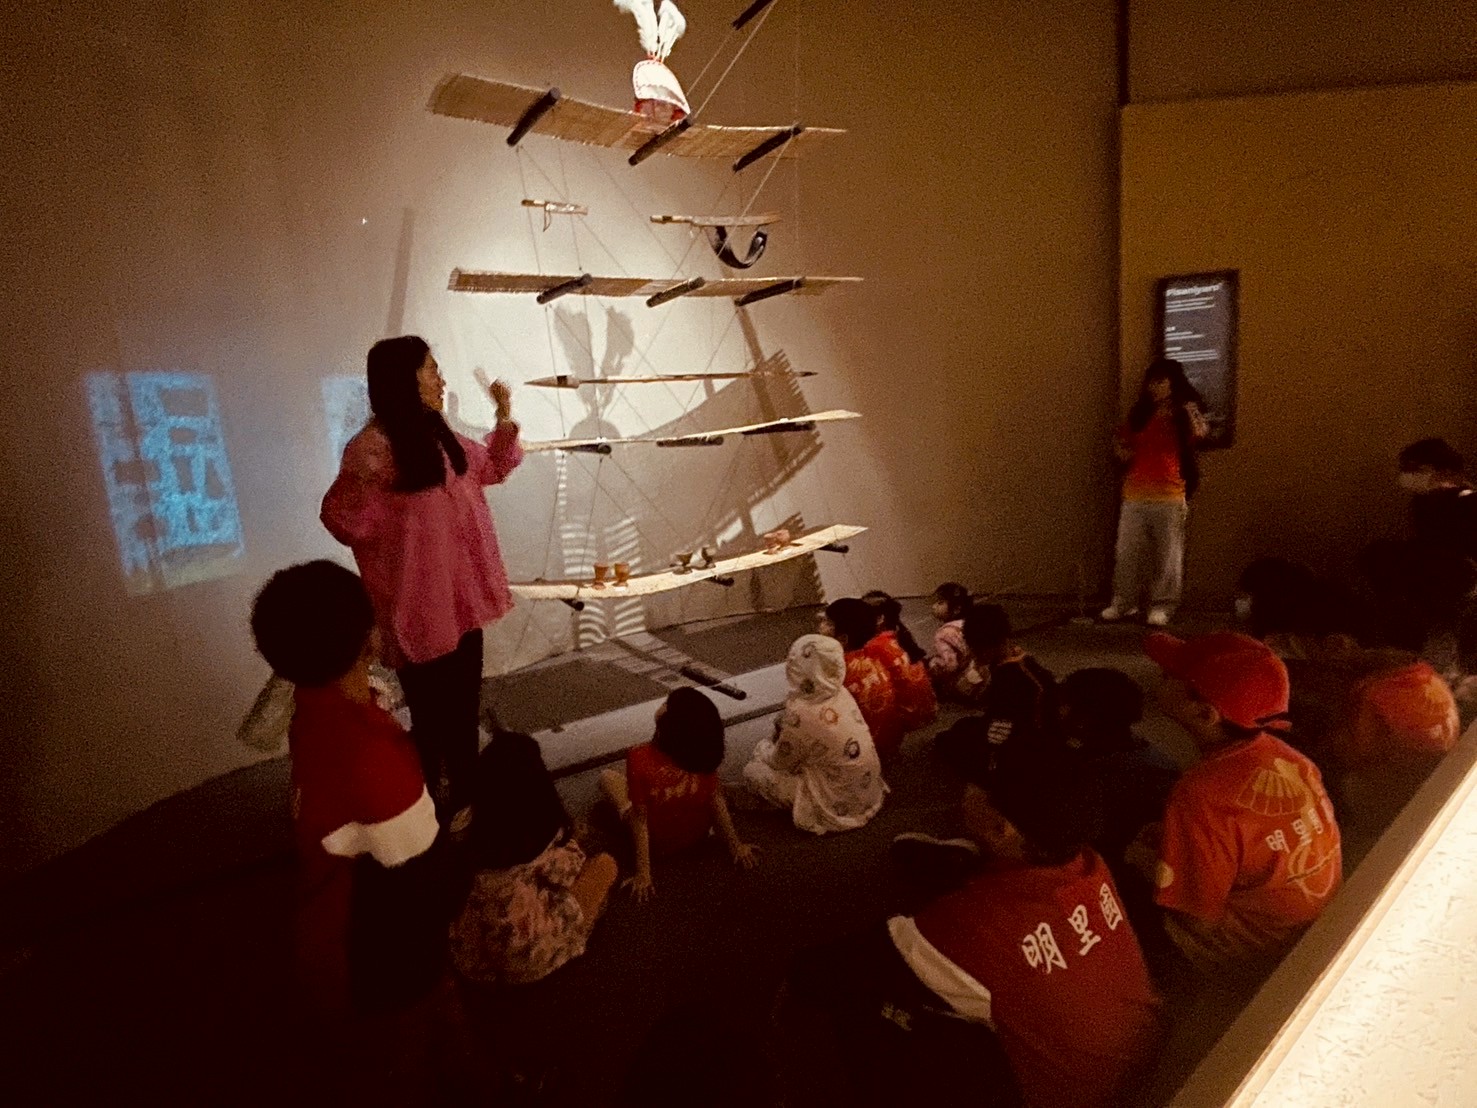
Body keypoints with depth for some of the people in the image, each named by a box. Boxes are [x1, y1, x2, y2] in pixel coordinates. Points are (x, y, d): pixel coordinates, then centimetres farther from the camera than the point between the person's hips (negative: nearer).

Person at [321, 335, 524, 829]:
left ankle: (464, 792, 37)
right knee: (431, 711, 5)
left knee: (465, 703, 20)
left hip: (462, 594, 8)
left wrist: (505, 415, 7)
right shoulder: (372, 448, -18)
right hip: (420, 602, -8)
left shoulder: (440, 436, 6)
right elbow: (341, 519, -17)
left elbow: (492, 468, 19)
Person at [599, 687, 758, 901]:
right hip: (697, 836, 3)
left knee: (607, 776, 18)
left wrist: (642, 873, -16)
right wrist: (735, 845, 2)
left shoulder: (640, 758, -34)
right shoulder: (704, 751, -24)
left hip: (658, 844, -3)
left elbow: (641, 820, -26)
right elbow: (717, 800, -12)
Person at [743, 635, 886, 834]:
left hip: (839, 807, -8)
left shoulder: (801, 713, -26)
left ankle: (809, 811, 9)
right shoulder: (840, 693, -5)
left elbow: (779, 763, -8)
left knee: (753, 770, 0)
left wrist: (763, 748, 11)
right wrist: (783, 731, 7)